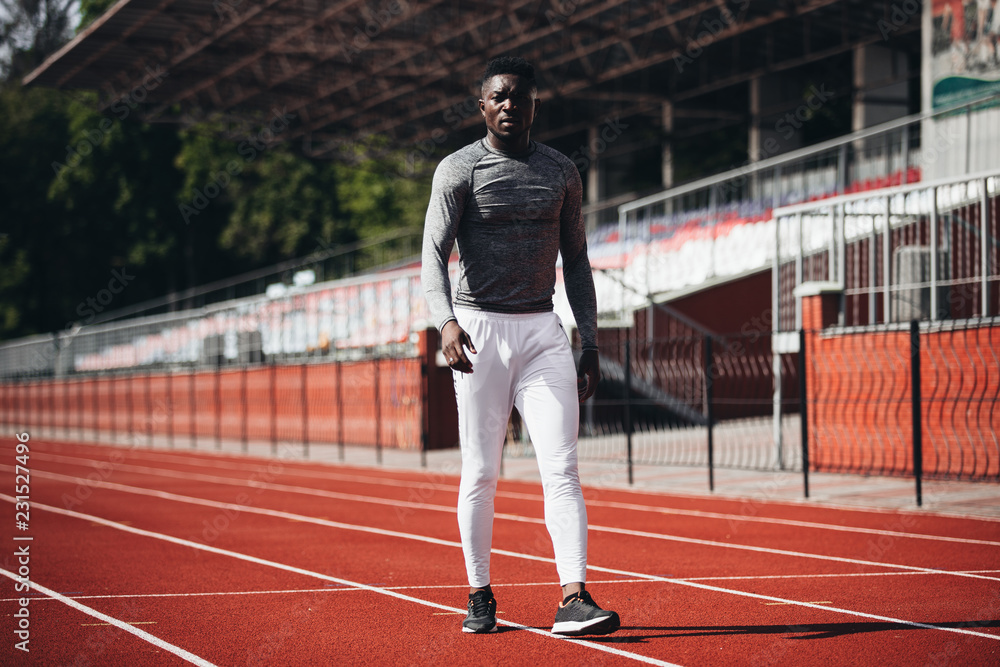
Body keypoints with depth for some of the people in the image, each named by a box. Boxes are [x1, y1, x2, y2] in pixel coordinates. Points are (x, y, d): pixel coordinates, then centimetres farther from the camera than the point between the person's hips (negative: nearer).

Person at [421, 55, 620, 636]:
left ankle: (575, 599, -16)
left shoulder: (561, 172, 11)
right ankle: (481, 595, 14)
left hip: (544, 332, 3)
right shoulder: (460, 169, -2)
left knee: (562, 468, -9)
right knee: (481, 472, 2)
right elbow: (435, 254, -11)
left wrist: (590, 344, 10)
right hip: (480, 331, -3)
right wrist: (446, 321, -29)